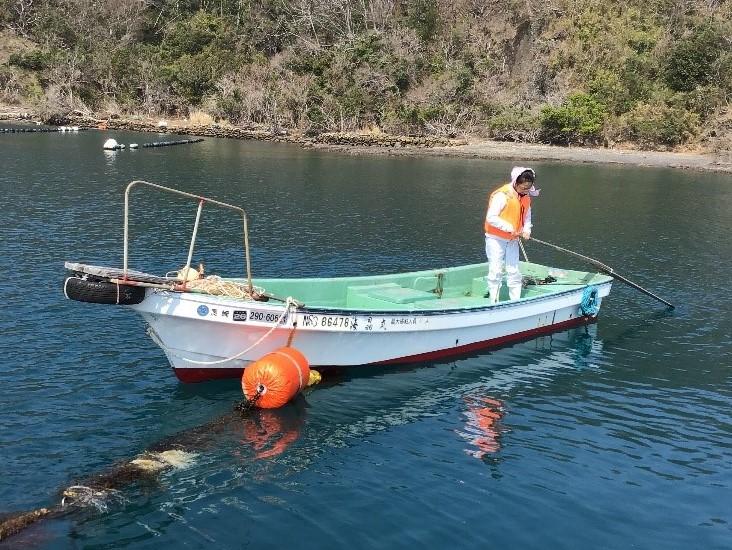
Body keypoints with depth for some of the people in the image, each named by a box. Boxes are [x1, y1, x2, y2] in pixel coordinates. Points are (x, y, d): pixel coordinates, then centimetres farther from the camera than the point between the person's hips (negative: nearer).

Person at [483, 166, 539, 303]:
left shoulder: (526, 197, 2)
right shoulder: (501, 195, -21)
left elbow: (527, 216, 16)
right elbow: (491, 217, -25)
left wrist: (527, 230, -3)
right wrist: (510, 228, -27)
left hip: (513, 240, 6)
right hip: (496, 239, -6)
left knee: (514, 271, 6)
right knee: (496, 271, -4)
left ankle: (516, 301, 13)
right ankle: (493, 302, 4)